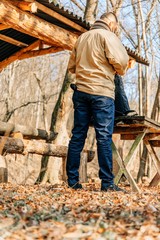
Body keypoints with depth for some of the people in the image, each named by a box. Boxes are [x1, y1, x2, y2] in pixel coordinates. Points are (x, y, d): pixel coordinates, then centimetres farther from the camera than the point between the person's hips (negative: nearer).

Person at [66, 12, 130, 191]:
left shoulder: (82, 37, 19)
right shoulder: (107, 35, -1)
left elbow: (71, 66, 22)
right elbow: (120, 61, -13)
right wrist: (121, 71, 6)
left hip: (81, 91, 6)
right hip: (102, 91, -6)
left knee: (77, 135, 6)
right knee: (104, 137, -5)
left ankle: (72, 180, 9)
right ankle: (107, 183, -3)